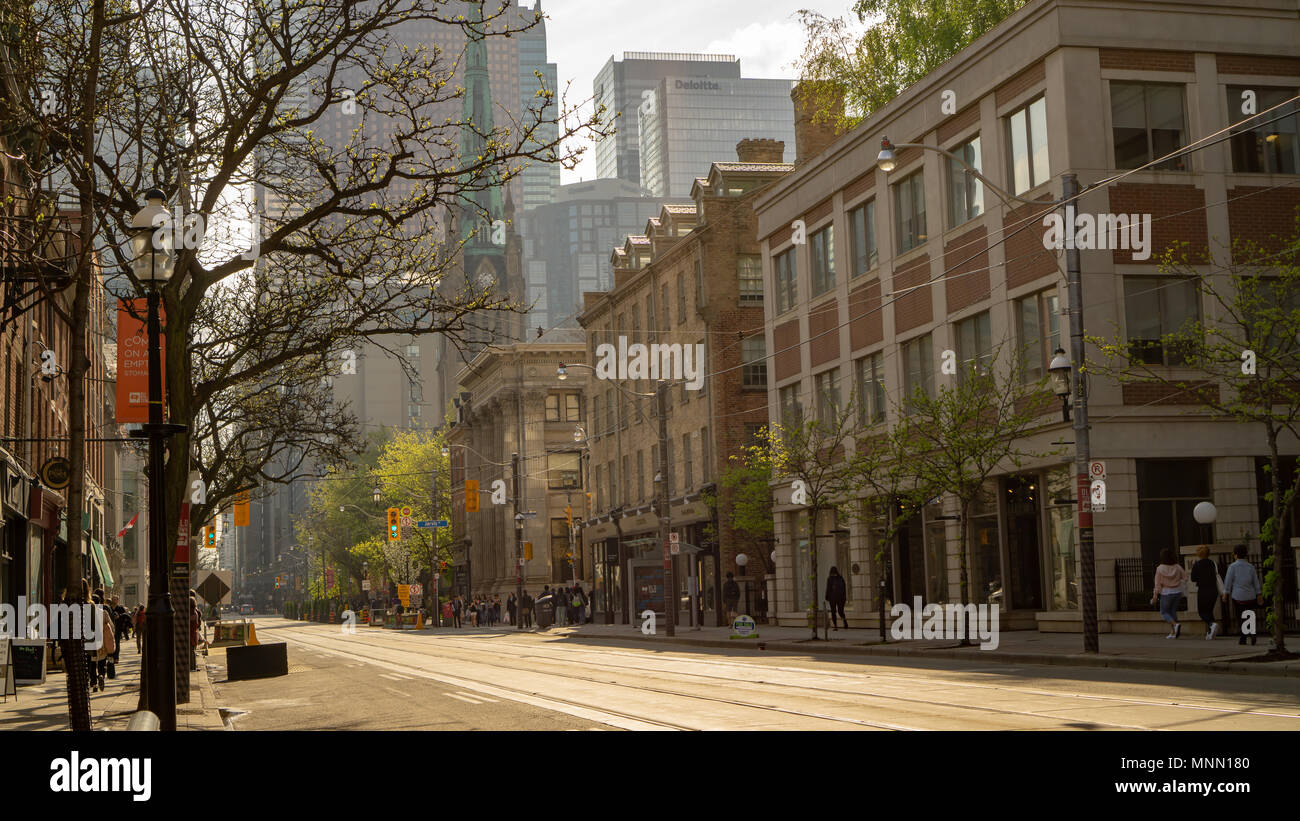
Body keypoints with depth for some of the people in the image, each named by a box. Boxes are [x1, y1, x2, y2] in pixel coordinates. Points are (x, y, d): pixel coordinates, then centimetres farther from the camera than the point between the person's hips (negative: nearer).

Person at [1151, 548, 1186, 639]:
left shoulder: (1160, 569, -13)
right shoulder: (1177, 567, -6)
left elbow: (1158, 584, -11)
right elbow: (1185, 576, 7)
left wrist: (1155, 596, -4)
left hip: (1166, 593, -4)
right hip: (1177, 592, 4)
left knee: (1164, 613, 10)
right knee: (1173, 611, 15)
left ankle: (1176, 625, -15)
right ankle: (1173, 633, 9)